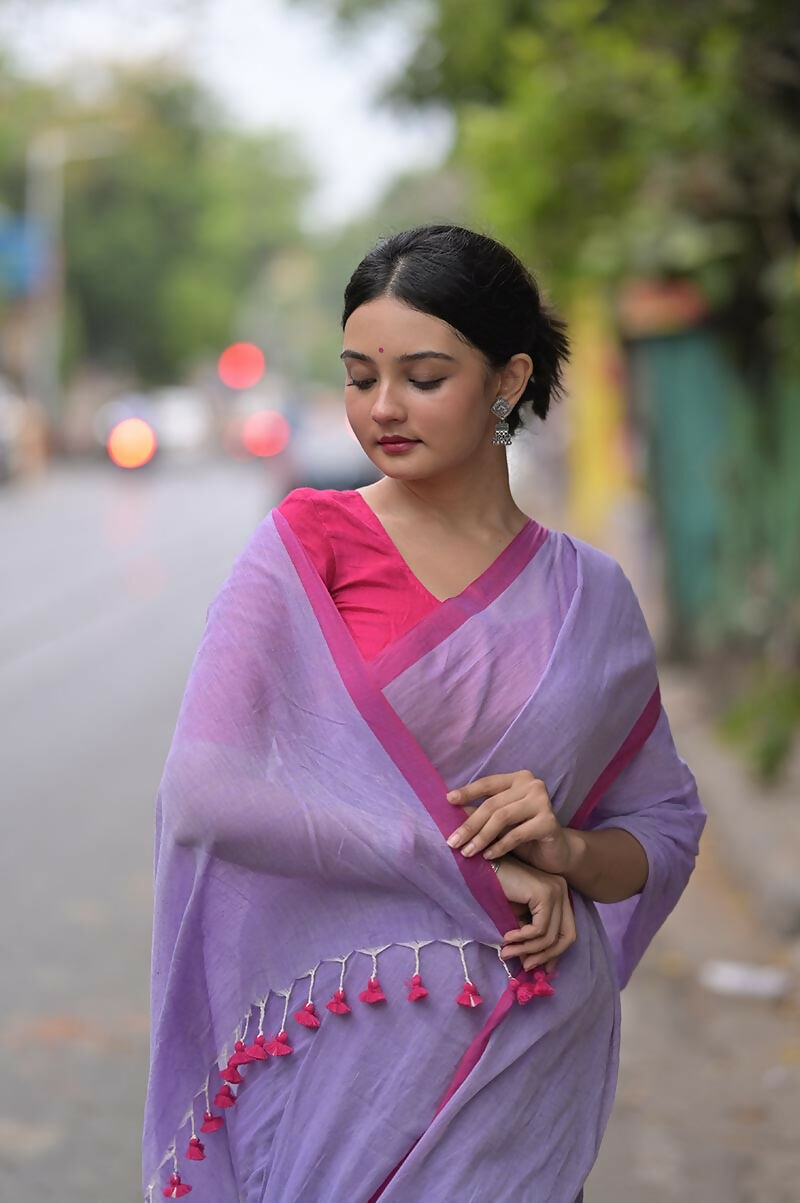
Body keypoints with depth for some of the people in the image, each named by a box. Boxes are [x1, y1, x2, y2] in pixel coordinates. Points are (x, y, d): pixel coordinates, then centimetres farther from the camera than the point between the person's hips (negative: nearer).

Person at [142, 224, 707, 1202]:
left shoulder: (589, 595, 4)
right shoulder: (307, 543, -4)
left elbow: (668, 827, 10)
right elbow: (203, 792, -15)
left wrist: (571, 853, -13)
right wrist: (466, 856, -16)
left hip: (523, 1066, 2)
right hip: (338, 1047, -2)